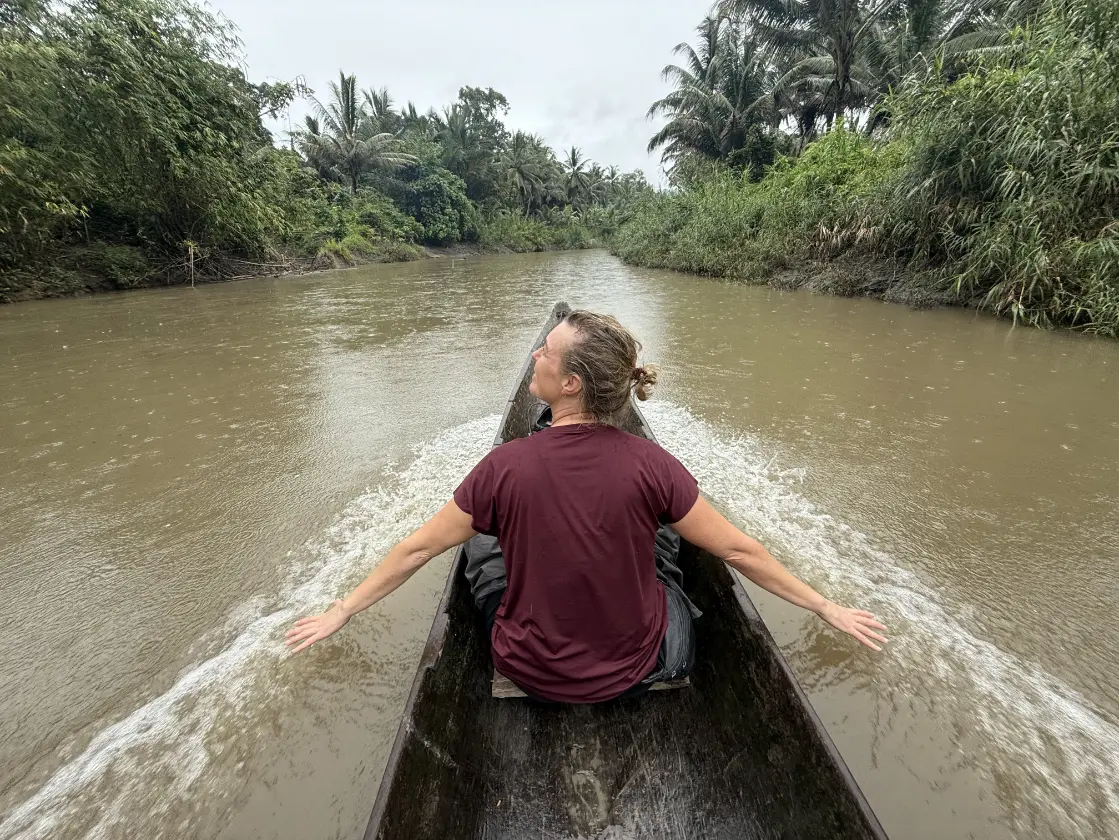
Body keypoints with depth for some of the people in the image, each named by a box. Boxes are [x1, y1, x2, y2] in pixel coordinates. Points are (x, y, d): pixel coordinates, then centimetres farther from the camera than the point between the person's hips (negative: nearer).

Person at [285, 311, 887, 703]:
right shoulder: (650, 464, -24)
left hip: (533, 675, 0)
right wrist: (826, 608, 2)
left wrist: (341, 612, 3)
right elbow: (738, 549, -15)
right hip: (632, 671, 1)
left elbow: (417, 549, -13)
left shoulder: (506, 466, -24)